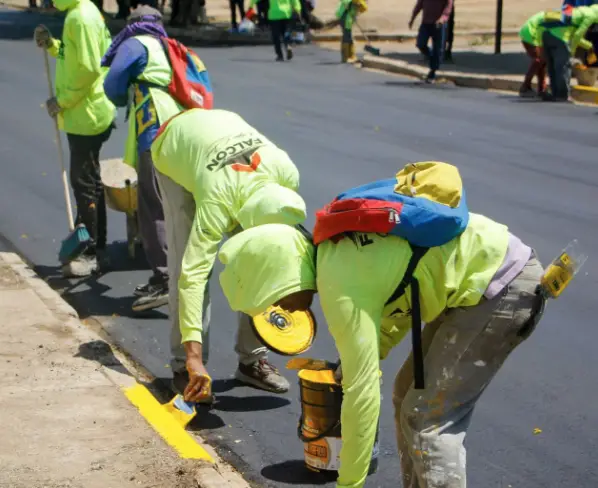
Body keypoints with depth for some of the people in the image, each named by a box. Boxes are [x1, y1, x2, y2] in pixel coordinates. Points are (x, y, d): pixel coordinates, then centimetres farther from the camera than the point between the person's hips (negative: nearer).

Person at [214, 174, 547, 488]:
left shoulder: (342, 288, -22)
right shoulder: (338, 247, 6)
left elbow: (362, 391, -19)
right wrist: (372, 354, 12)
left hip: (503, 288, -10)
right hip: (491, 262, 10)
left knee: (430, 422, -9)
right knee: (410, 396, 14)